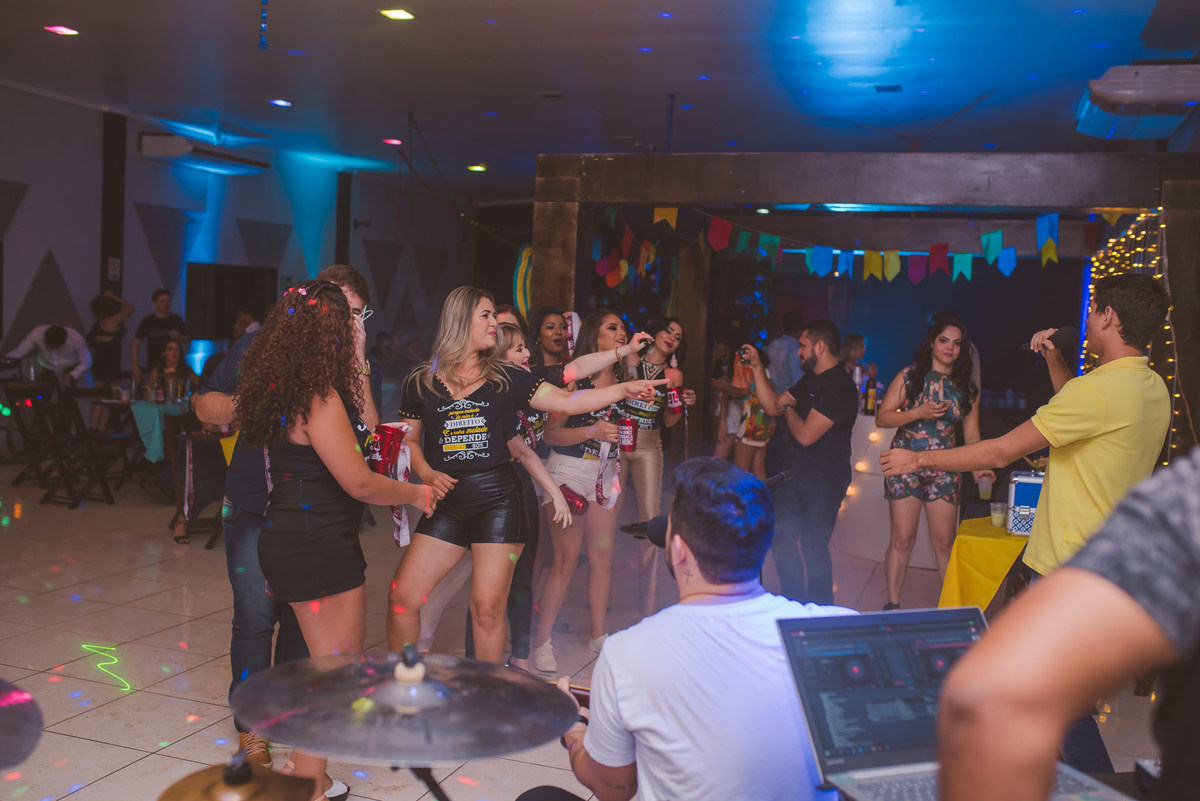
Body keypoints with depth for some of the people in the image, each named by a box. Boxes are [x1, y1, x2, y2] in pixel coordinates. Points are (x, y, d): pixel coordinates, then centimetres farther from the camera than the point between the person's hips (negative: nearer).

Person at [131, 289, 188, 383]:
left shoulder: (177, 319, 7)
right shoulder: (147, 321, 1)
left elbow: (187, 339, 14)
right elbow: (135, 344, 1)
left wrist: (179, 337, -10)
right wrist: (135, 367, -7)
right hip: (153, 366, -1)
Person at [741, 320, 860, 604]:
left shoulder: (839, 387, -20)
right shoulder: (810, 381, 11)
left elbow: (805, 435, -24)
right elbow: (772, 406, 17)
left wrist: (789, 407, -5)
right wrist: (757, 367, 12)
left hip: (823, 483, -9)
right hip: (795, 474, 9)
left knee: (813, 549, -1)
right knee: (781, 541, 15)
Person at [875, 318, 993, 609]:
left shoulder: (966, 388, 9)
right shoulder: (909, 376, -1)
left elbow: (971, 435, 8)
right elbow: (881, 418, -4)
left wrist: (978, 467, -8)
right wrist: (919, 413, -17)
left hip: (944, 470, 2)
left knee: (944, 542, 3)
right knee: (902, 540, -1)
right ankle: (892, 604, 11)